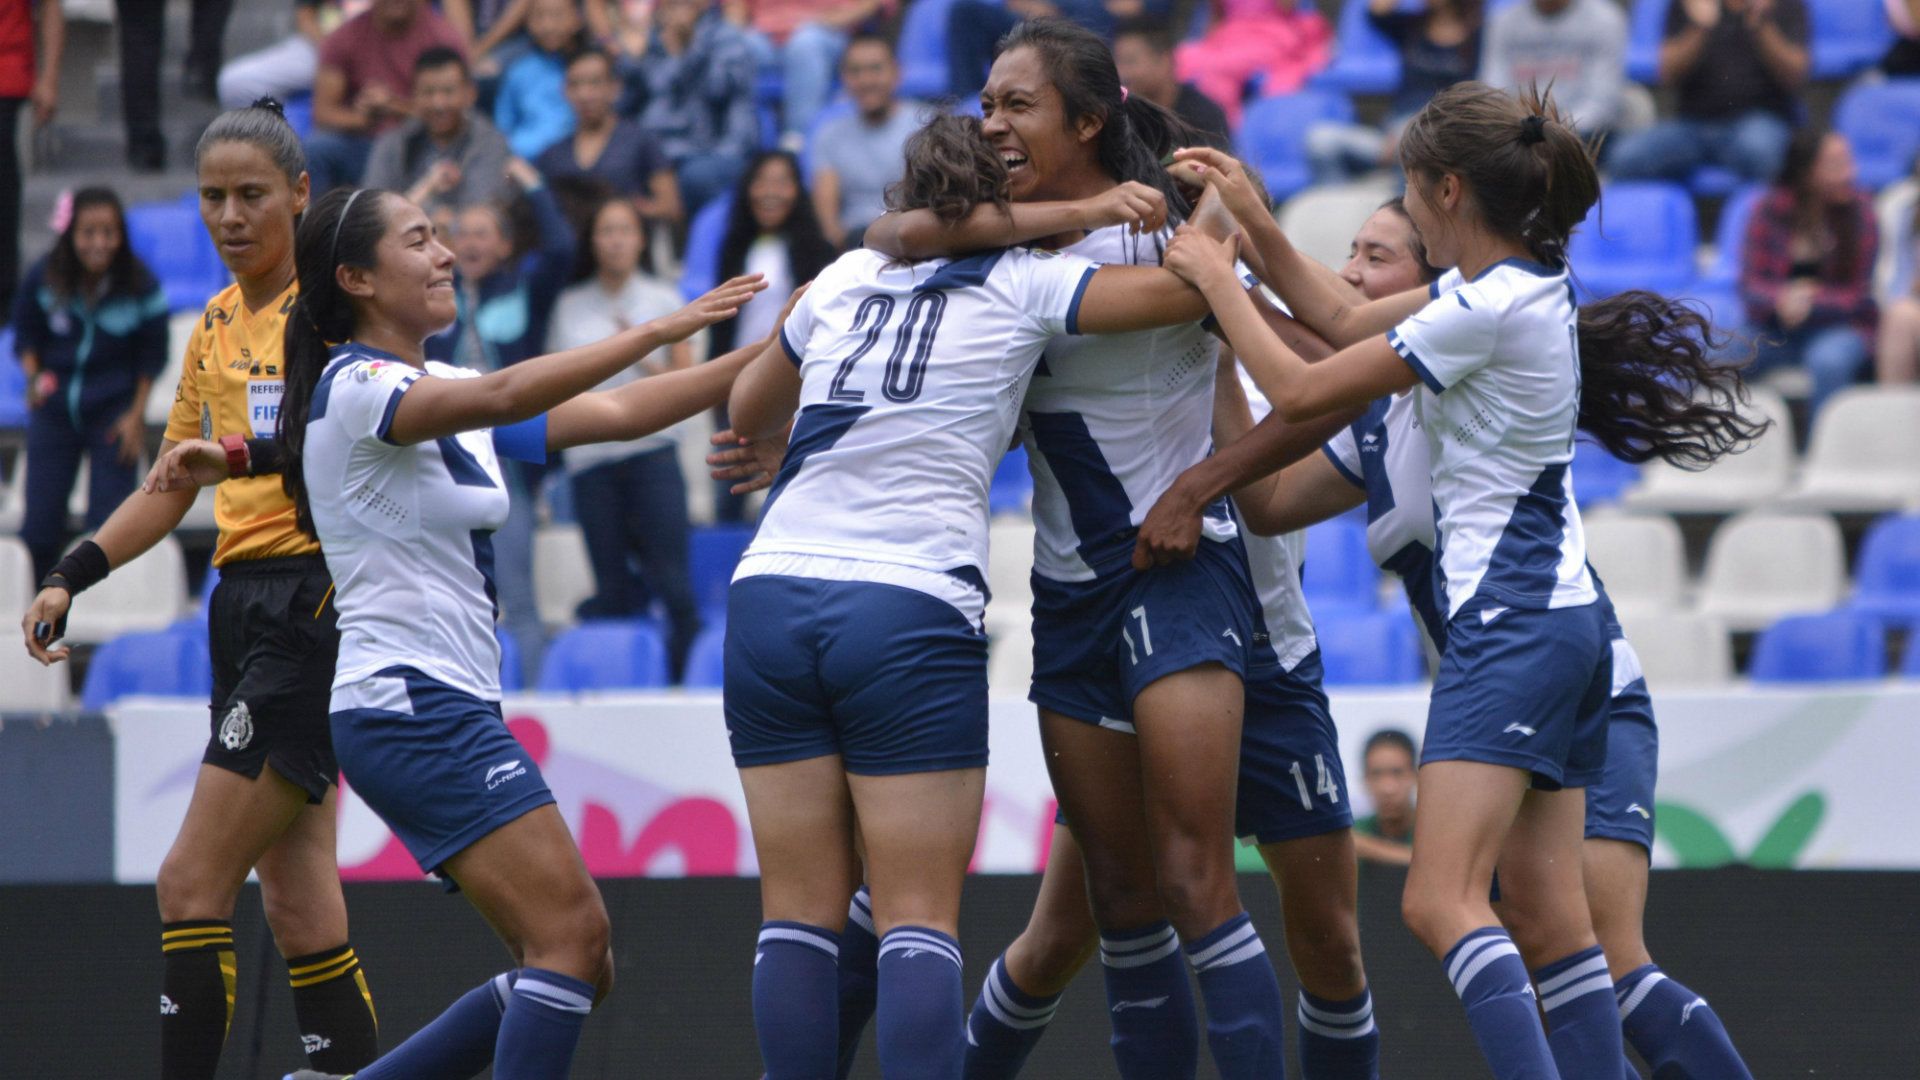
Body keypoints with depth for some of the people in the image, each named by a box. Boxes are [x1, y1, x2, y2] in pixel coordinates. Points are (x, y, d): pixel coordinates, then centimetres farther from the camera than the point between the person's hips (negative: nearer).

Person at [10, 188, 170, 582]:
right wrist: (33, 376, -12)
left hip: (114, 413, -2)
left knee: (109, 524, -4)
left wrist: (136, 415, -4)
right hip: (54, 410, 2)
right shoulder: (45, 278, -10)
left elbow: (152, 356, -1)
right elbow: (25, 331, 5)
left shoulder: (141, 287, -13)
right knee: (40, 524, 2)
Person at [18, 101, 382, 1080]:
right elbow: (167, 491, 25)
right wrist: (71, 577, 15)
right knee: (296, 904, 3)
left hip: (317, 603, -8)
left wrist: (246, 453, -35)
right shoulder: (215, 327, 17)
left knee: (193, 883, -12)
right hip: (243, 604, 8)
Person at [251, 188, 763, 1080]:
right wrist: (659, 330, -30)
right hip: (410, 701, -10)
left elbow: (614, 414, 14)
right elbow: (503, 397, -28)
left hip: (447, 710, 10)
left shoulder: (442, 389, 17)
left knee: (577, 967, 6)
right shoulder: (354, 388, -10)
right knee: (572, 938, -18)